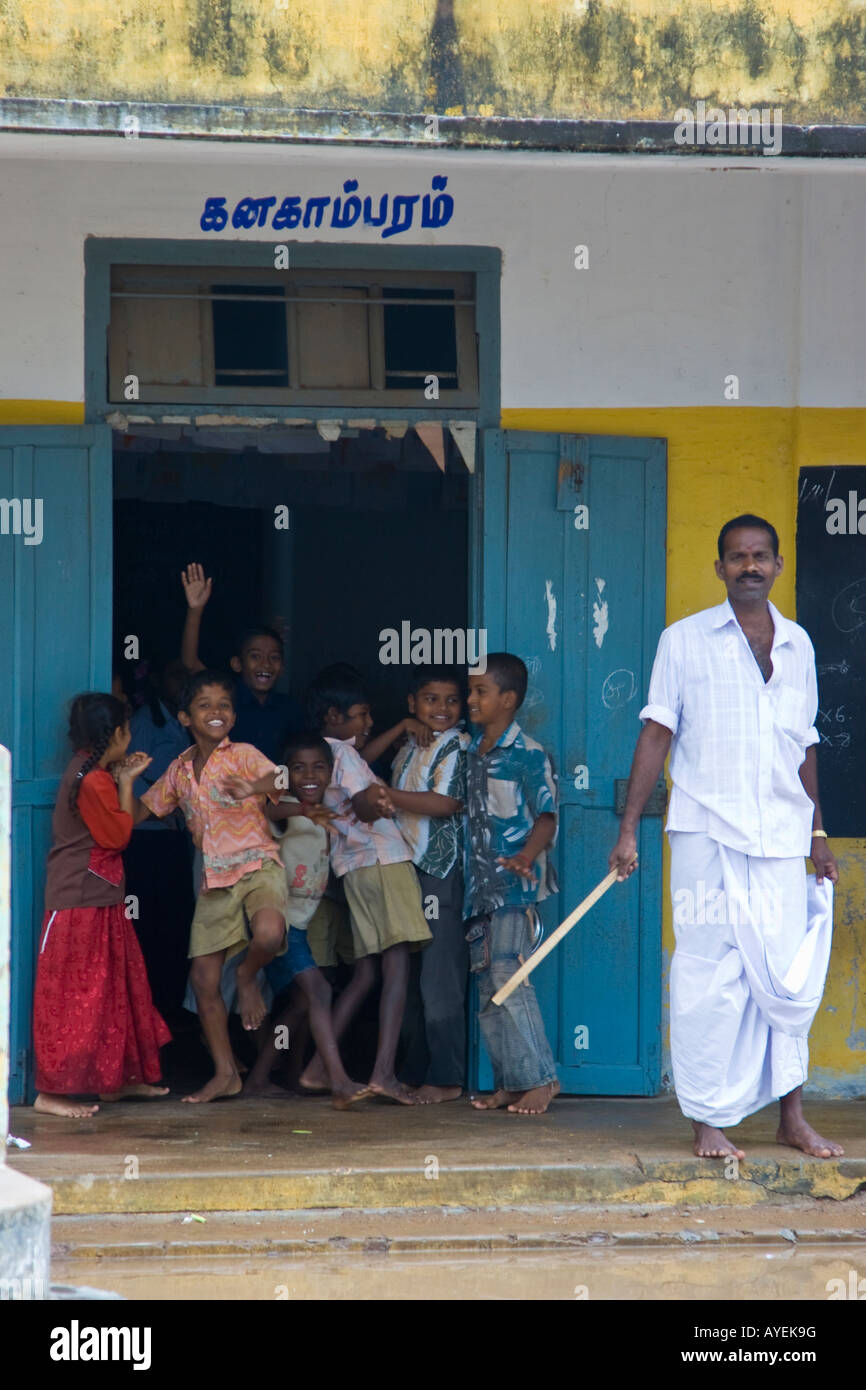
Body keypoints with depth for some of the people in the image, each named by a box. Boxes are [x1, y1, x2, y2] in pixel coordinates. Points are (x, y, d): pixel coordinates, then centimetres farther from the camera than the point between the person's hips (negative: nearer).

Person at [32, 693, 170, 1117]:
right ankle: (52, 1092, -4)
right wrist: (125, 782, -6)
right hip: (81, 906, -10)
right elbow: (118, 835, -13)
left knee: (116, 990, 17)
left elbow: (114, 828, 14)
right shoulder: (94, 780, -18)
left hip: (98, 902, 10)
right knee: (73, 997, -7)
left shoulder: (89, 774, 13)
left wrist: (122, 778, 12)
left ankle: (118, 1079, 26)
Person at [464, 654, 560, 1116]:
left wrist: (526, 856, -27)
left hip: (514, 886, -8)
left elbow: (546, 817, -11)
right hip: (479, 886, 8)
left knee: (508, 977, -15)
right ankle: (509, 1083, 11)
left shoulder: (528, 755, -6)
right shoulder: (471, 754, 16)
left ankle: (540, 1078, -10)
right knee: (488, 988, 7)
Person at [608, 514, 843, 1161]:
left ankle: (792, 1115, 13)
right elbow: (657, 734, 2)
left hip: (781, 837, 3)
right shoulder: (686, 640, 4)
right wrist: (629, 829, -3)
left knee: (789, 976, 3)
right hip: (708, 833, -3)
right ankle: (710, 1120, 3)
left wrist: (817, 833, 19)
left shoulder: (798, 645, 14)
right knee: (711, 977, -3)